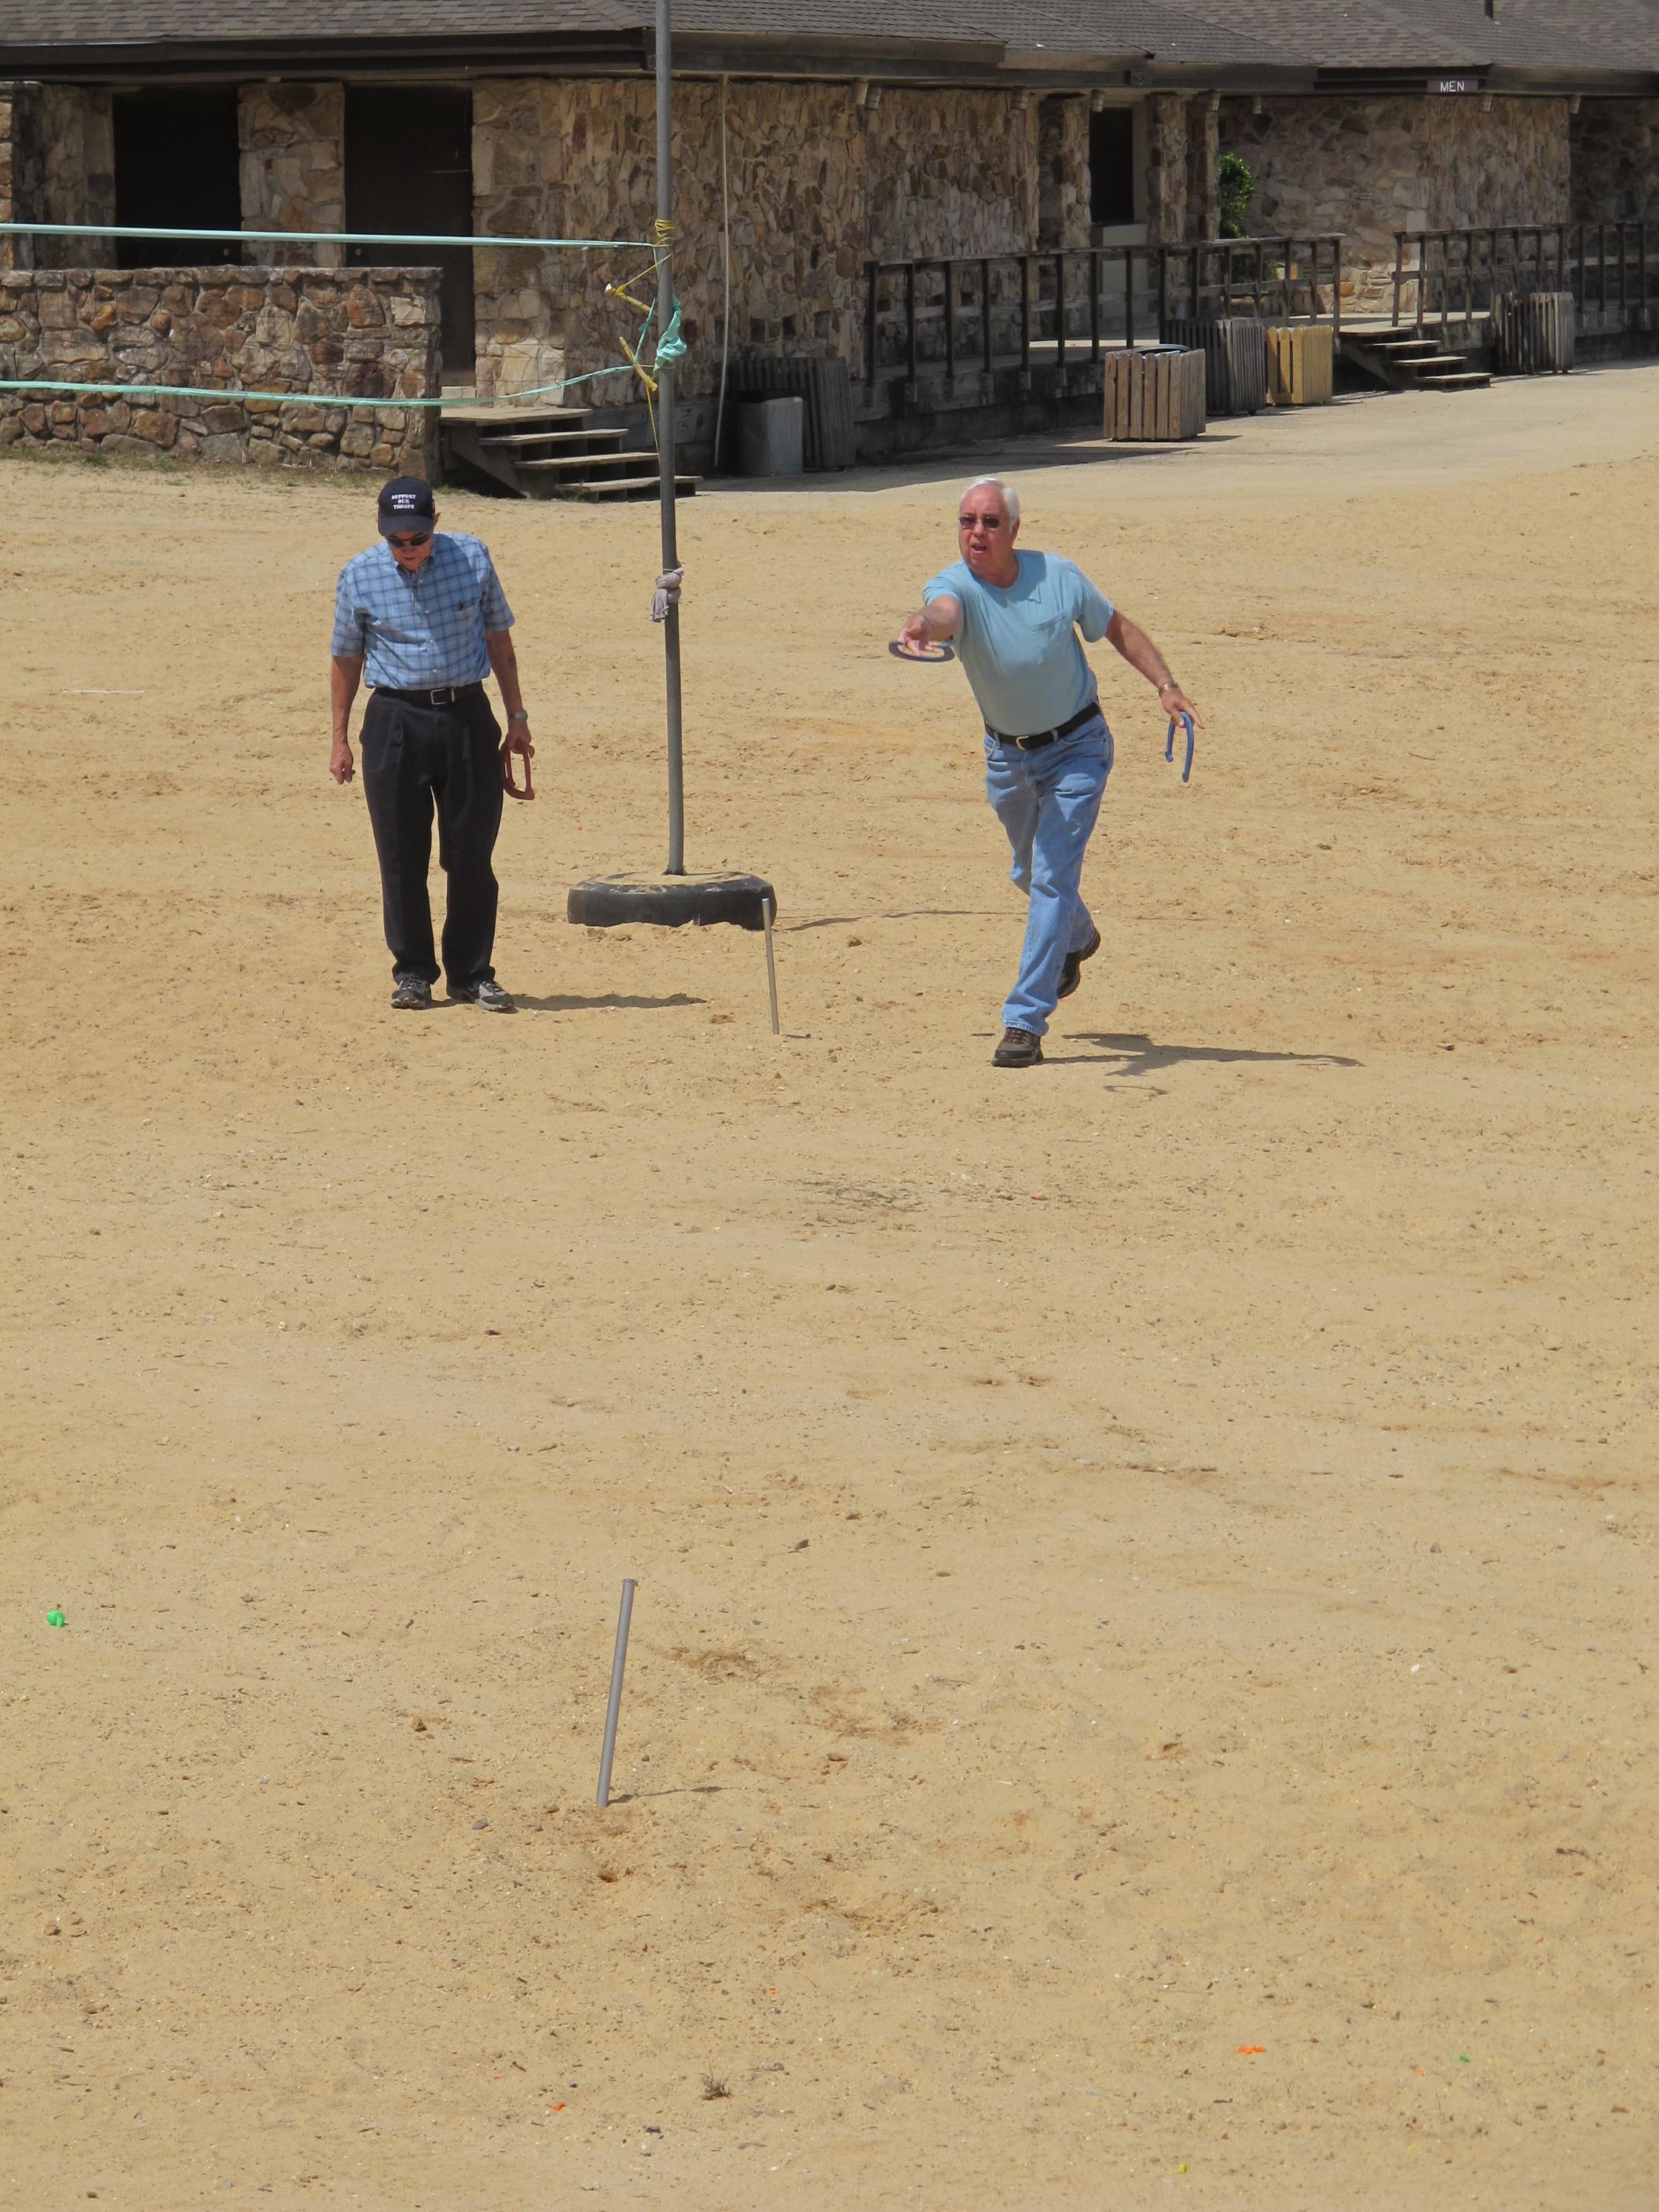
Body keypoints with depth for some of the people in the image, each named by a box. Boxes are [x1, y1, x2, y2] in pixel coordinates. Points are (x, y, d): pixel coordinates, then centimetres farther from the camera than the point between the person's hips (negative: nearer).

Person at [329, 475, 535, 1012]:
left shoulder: (471, 558, -1)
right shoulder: (359, 576, -3)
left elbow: (499, 639, 9)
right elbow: (346, 658, 8)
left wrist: (516, 717, 10)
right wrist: (340, 740, 8)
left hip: (467, 717, 1)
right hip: (395, 721, -1)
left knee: (471, 853, 3)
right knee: (402, 856, 2)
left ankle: (472, 972, 14)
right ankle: (412, 972, 14)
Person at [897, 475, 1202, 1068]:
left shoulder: (1059, 575, -17)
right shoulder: (954, 586, -21)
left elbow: (1116, 627, 0)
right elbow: (943, 610, -47)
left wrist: (1166, 684, -11)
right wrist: (923, 626, -71)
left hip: (1076, 746, -3)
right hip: (1006, 754, 3)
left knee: (1052, 876, -14)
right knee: (1030, 873, 23)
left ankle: (1025, 1022, -12)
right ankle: (1077, 938, 57)